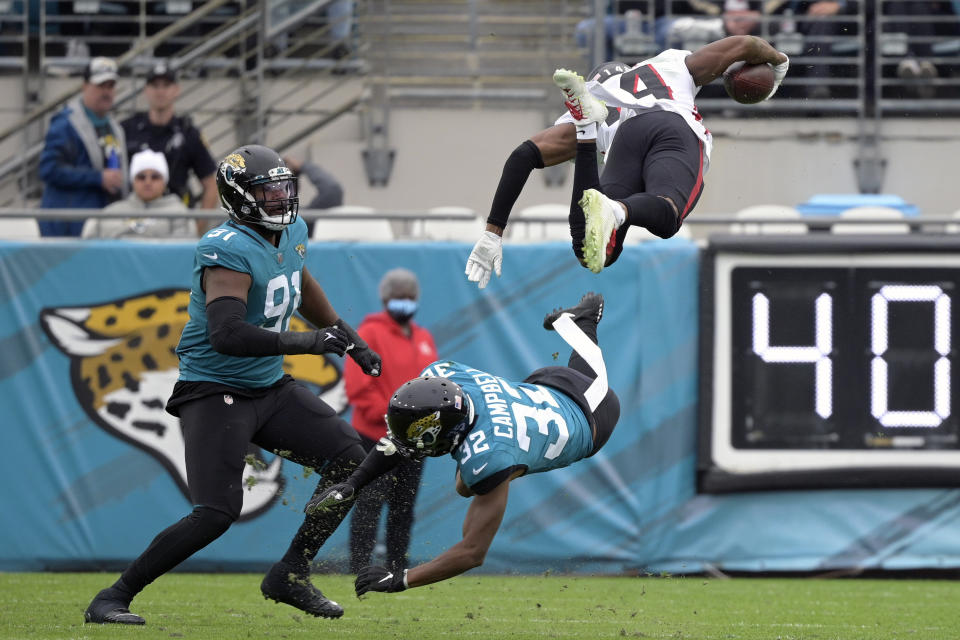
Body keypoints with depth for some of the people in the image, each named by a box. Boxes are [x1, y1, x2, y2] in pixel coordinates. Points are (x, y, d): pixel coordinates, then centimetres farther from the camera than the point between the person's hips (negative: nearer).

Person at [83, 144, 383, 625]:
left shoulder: (291, 233, 6)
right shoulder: (230, 251, -23)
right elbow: (228, 336, -36)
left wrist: (348, 337, 30)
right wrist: (310, 342, -33)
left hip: (270, 388, 9)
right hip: (216, 393, -9)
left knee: (349, 460, 5)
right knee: (216, 514, -19)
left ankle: (290, 576, 13)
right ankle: (113, 598, -8)